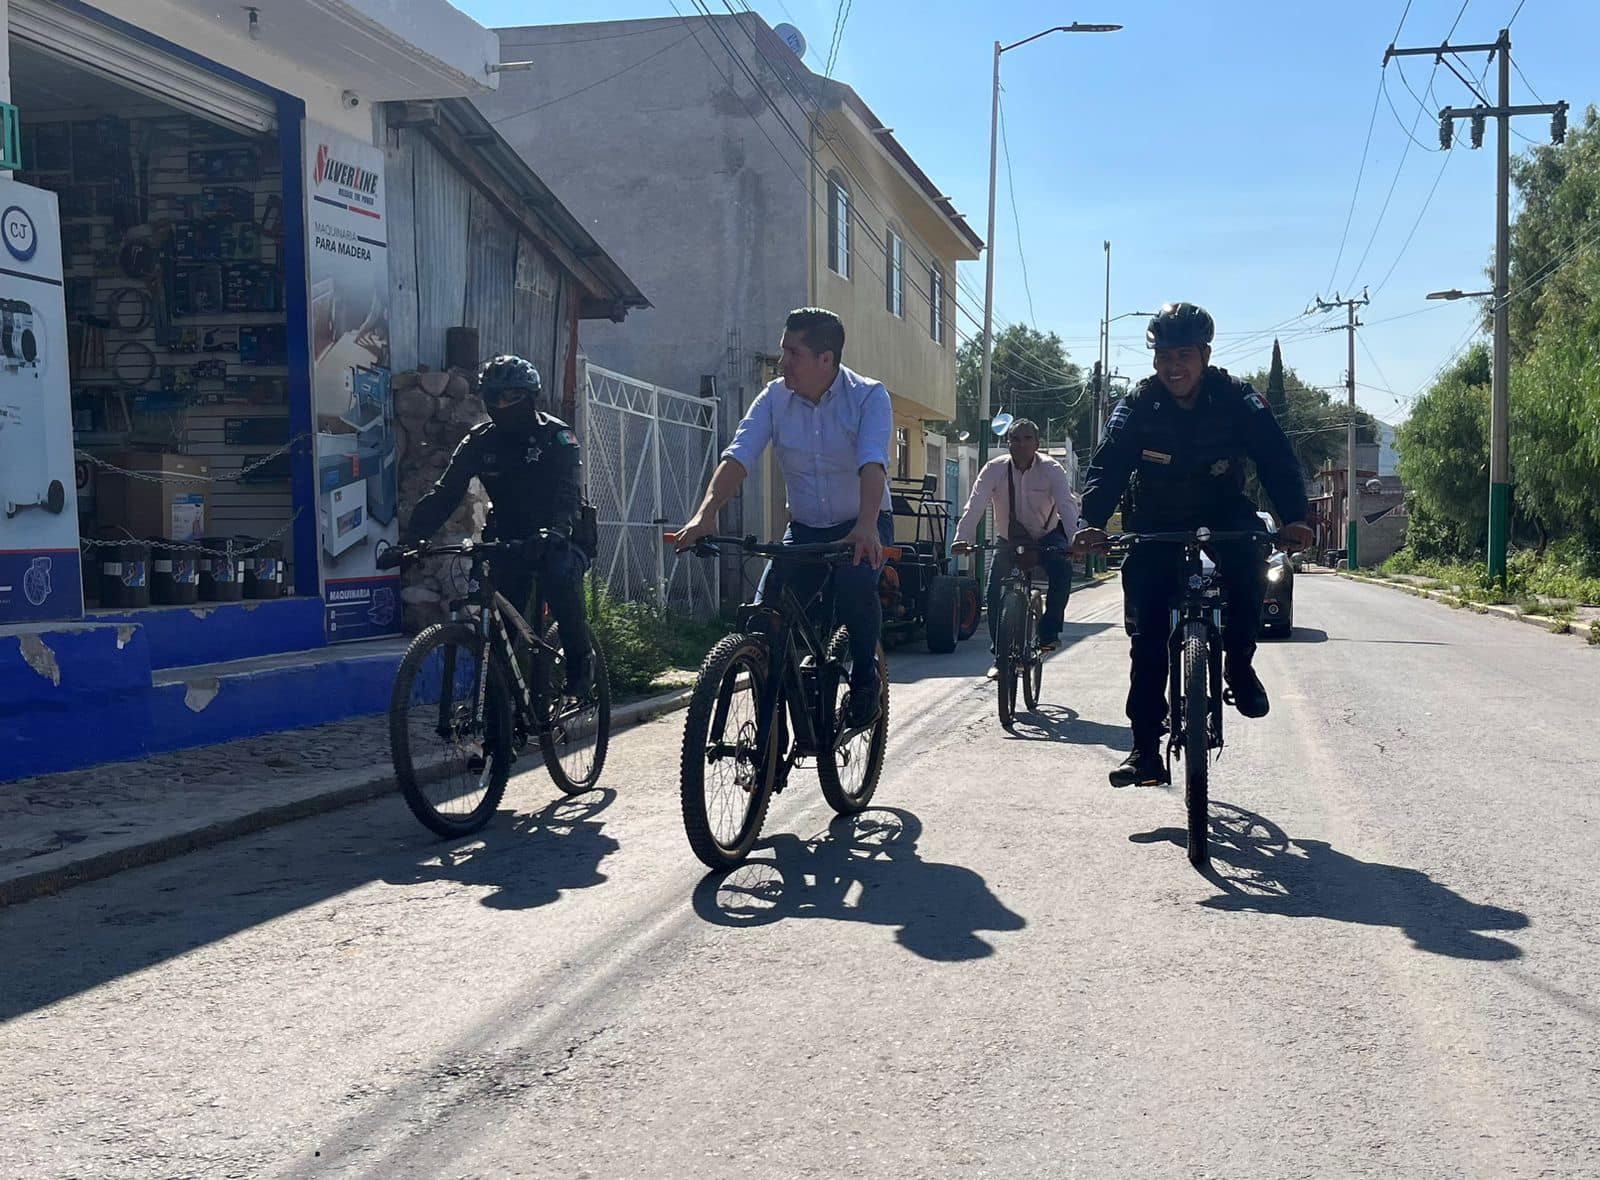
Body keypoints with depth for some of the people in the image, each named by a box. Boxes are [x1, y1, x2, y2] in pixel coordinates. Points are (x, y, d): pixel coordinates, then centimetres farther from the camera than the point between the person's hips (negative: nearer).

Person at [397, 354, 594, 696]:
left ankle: (580, 661, -13)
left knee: (561, 578, -33)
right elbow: (445, 492, -9)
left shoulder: (557, 436, -13)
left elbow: (568, 492, -28)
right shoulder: (480, 441, -2)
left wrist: (557, 531, -49)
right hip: (509, 539, 4)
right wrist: (412, 537, -24)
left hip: (559, 540, -3)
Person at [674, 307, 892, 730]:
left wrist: (866, 527, -48)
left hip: (862, 527, -3)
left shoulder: (868, 396, -15)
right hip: (804, 528, 3)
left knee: (855, 583, -35)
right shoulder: (774, 398, -6)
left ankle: (864, 678, -8)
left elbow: (873, 464, -30)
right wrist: (705, 513, -35)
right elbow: (737, 457, -18)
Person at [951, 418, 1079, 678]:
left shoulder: (1051, 469, -18)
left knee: (1062, 569, -30)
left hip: (1046, 536, -1)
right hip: (1008, 538, 1)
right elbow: (975, 505, -27)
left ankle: (1049, 633, -17)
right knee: (995, 590, -14)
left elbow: (1067, 505, -31)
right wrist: (962, 538, -44)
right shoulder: (995, 468, -16)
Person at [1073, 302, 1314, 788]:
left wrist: (1293, 518, -36)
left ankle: (1238, 662, -12)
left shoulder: (1238, 400, -14)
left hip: (1221, 511, 0)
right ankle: (1146, 749, -3)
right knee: (1146, 634, -8)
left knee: (1247, 560, -35)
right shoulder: (1137, 406, -13)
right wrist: (1092, 522, -39)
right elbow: (1107, 466, -21)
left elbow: (1277, 458, -20)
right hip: (1155, 521, 1)